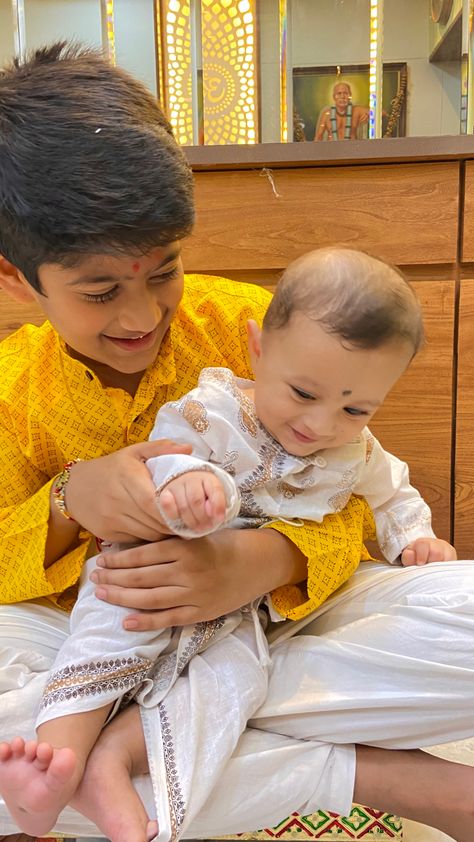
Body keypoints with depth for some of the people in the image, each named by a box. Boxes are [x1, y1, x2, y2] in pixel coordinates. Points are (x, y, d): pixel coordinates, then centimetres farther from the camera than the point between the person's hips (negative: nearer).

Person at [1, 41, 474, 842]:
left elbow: (338, 508, -7)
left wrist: (260, 562, -32)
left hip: (269, 613, 1)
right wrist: (68, 501, -25)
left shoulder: (252, 325, -10)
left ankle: (146, 735, -24)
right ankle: (371, 776, -26)